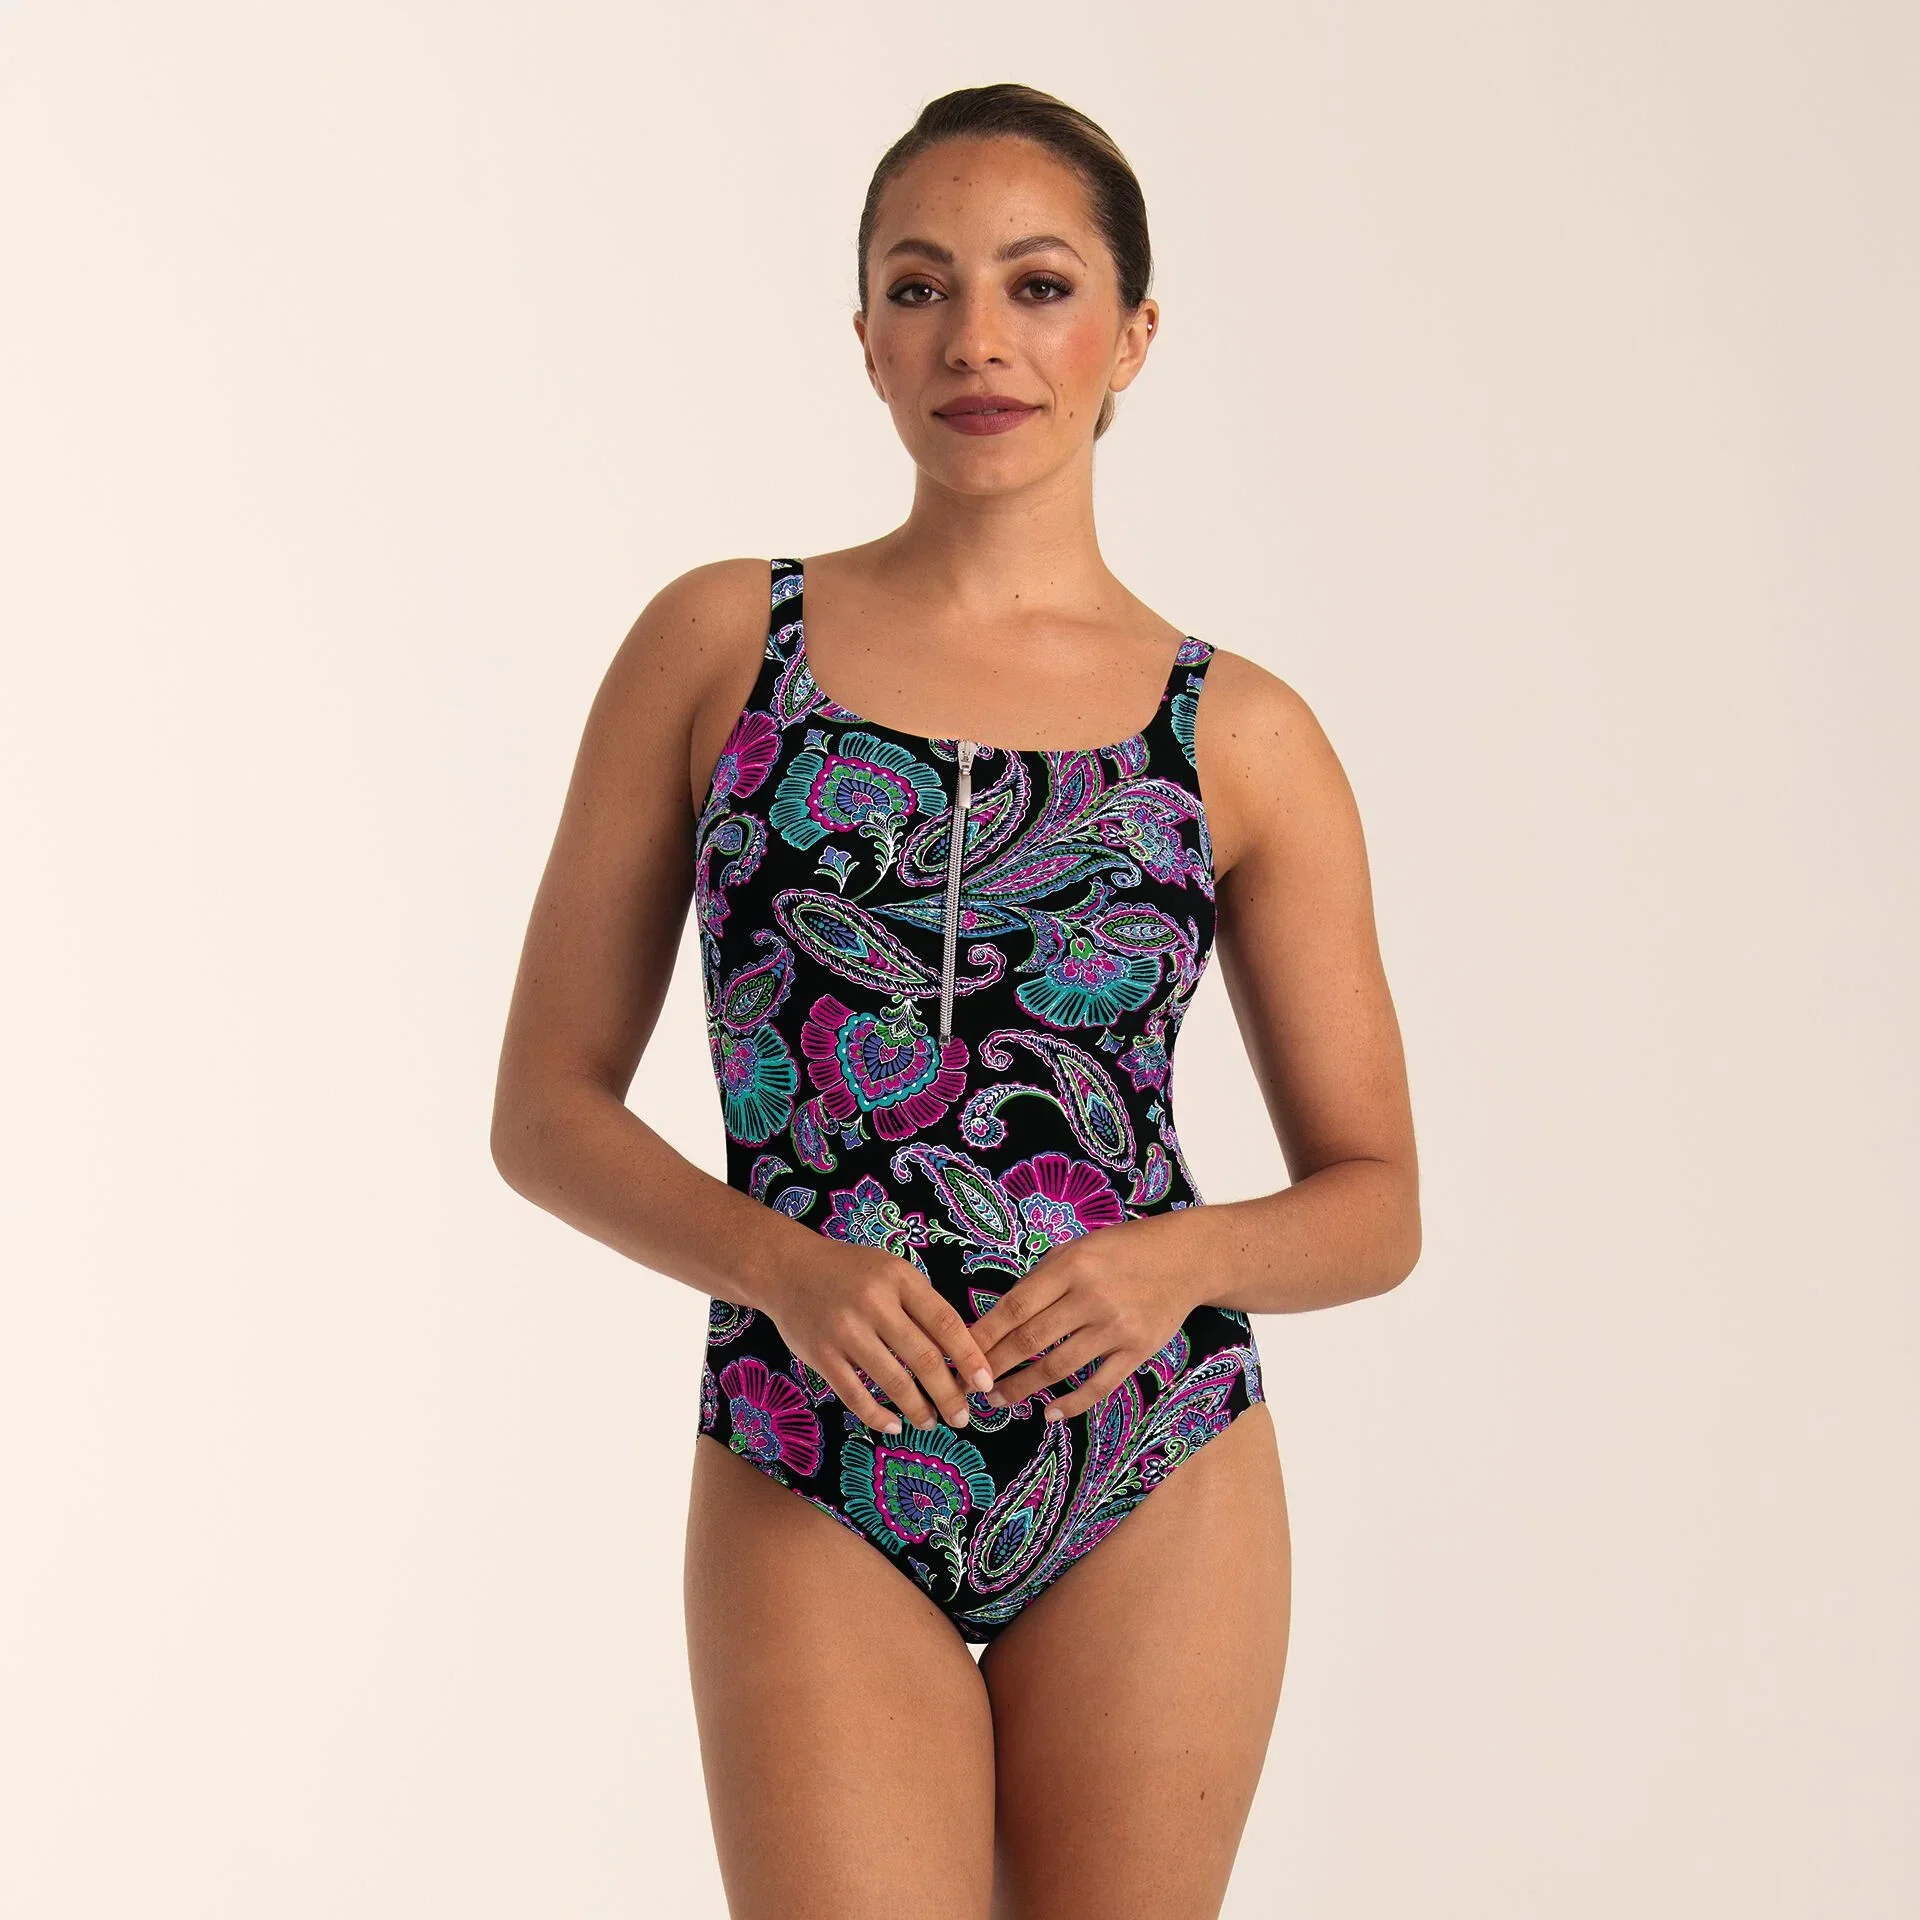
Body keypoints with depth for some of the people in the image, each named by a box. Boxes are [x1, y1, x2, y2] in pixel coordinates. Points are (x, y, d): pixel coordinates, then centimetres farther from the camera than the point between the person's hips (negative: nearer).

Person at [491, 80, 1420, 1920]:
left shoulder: (1241, 736, 3)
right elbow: (547, 1106, 3)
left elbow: (1375, 1203, 7)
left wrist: (1187, 1257, -13)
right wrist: (782, 1262, -14)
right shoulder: (718, 644, 2)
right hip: (812, 1489, -1)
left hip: (1152, 1485, 1)